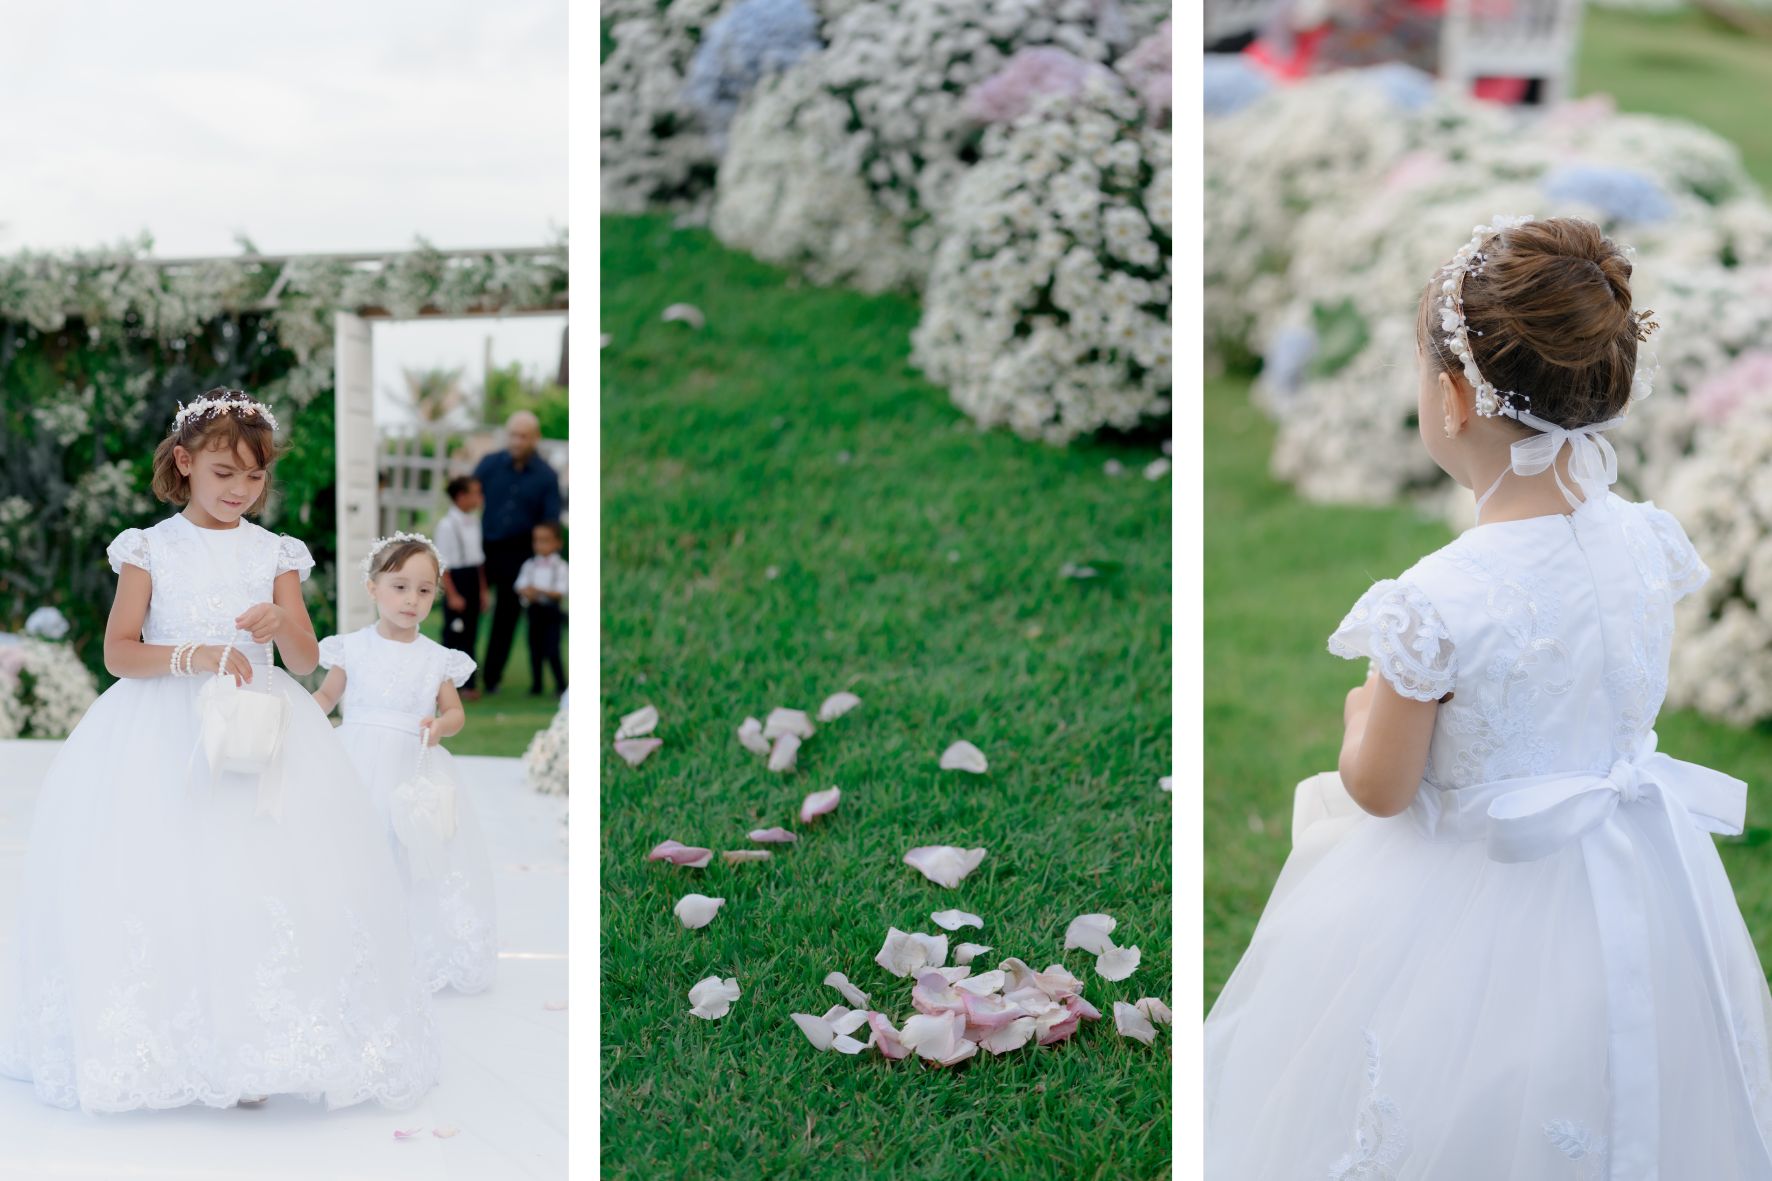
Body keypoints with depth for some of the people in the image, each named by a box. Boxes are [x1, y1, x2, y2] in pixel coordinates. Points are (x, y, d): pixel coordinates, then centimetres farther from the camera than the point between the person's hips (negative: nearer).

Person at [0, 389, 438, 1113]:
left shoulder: (275, 555, 10)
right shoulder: (150, 549, 5)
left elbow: (307, 661, 6)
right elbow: (117, 651, -2)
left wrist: (284, 626, -16)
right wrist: (192, 656, -18)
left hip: (256, 722, 1)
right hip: (165, 733, -1)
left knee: (265, 870, -12)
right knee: (161, 879, -12)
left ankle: (249, 1055, -6)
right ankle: (166, 1048, -2)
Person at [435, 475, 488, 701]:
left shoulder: (474, 522, 9)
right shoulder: (447, 525, -14)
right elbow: (443, 563, -15)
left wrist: (482, 589, 14)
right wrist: (452, 595, -17)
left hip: (473, 579, 7)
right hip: (456, 580, -7)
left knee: (470, 633, 11)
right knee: (453, 634, -2)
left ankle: (468, 683, 19)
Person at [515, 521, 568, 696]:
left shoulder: (560, 566, -3)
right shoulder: (530, 565, 8)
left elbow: (561, 591, -10)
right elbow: (521, 586, 1)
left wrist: (540, 591, -21)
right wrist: (527, 592, -21)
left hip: (552, 610, -4)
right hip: (534, 609, 4)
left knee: (551, 650, -8)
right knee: (535, 649, 8)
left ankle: (561, 685, 3)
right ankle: (536, 685, 16)